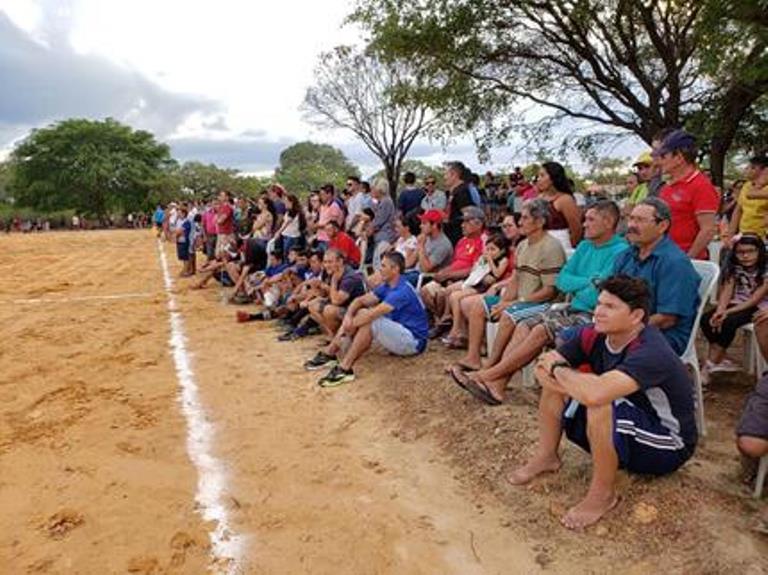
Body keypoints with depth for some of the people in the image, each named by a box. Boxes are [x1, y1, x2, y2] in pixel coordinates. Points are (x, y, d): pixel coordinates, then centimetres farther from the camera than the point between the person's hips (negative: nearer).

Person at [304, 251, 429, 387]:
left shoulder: (402, 291, -23)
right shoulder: (387, 287, 6)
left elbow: (372, 314, -29)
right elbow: (360, 300, 5)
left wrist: (349, 325, -18)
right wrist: (348, 316, -15)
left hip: (413, 341, -9)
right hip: (398, 335, 9)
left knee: (370, 320, -28)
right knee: (362, 313, 0)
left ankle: (344, 369, -28)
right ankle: (329, 353, -5)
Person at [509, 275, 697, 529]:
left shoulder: (651, 353, -32)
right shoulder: (593, 335, -12)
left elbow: (596, 393, -48)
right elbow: (542, 368, -8)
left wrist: (558, 370, -28)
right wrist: (576, 384, -27)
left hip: (666, 448, -7)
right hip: (621, 435, 7)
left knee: (600, 404, -36)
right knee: (553, 380, -5)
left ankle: (603, 493, -14)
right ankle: (546, 457, 12)